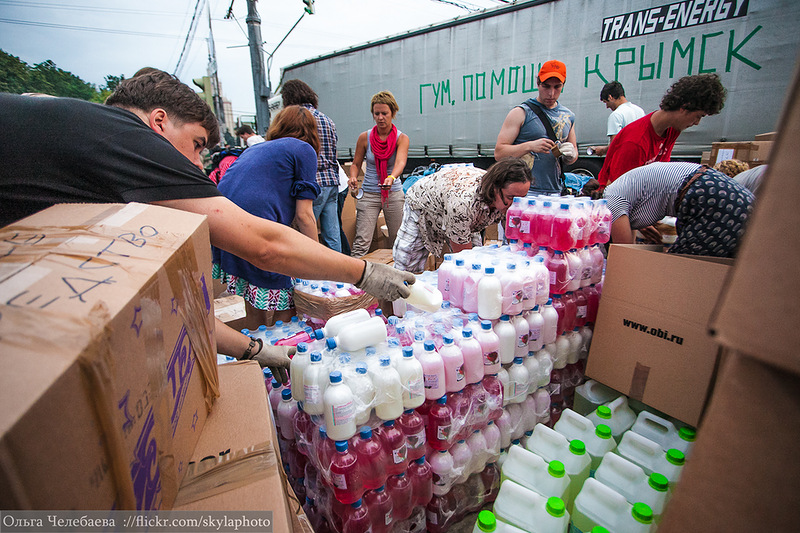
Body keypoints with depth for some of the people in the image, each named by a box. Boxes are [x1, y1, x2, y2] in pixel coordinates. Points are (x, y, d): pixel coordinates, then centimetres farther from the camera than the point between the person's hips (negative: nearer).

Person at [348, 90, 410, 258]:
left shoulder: (401, 138, -5)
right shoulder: (365, 137, -1)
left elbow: (400, 162, -24)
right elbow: (356, 164, 8)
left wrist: (392, 177, -45)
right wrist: (353, 177, -16)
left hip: (394, 194, 0)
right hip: (369, 194, 0)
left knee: (398, 241, 9)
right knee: (361, 241, -9)